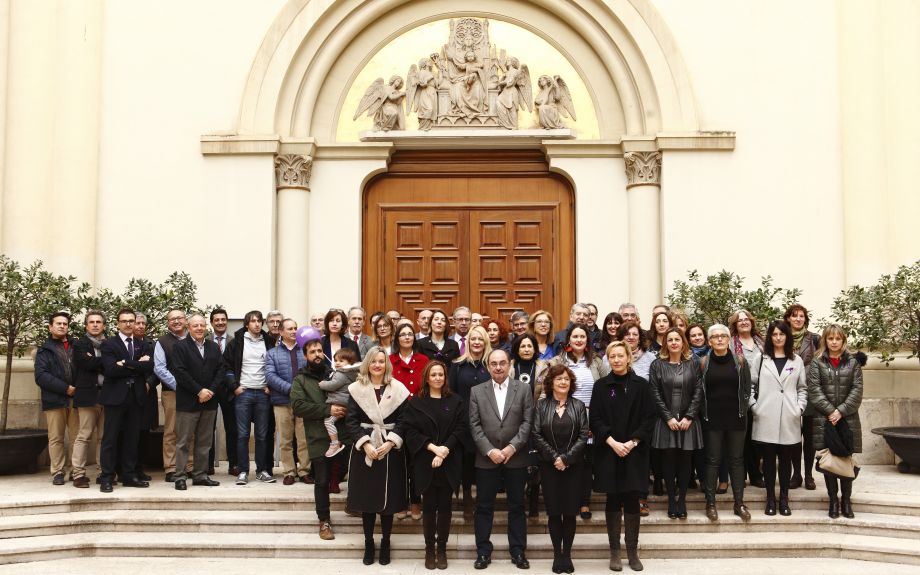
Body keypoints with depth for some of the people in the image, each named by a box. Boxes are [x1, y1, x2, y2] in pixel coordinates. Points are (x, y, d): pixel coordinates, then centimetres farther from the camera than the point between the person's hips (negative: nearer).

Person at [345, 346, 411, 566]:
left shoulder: (398, 388, -1)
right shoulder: (357, 388, 0)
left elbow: (403, 420, -3)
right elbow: (351, 420, -3)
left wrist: (390, 443, -14)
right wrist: (365, 443, -14)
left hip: (391, 449, 0)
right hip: (364, 448, 1)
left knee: (388, 496, 4)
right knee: (366, 497, 5)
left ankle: (385, 543, 17)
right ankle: (368, 543, 18)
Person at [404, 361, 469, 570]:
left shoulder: (456, 402, 5)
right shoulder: (416, 403, 4)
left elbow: (462, 429, -3)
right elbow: (411, 431, -4)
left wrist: (445, 449, -15)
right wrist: (433, 447, -15)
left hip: (449, 463, 0)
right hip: (425, 463, 0)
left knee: (444, 506, 5)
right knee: (429, 507, 4)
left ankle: (442, 549, 14)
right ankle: (429, 549, 13)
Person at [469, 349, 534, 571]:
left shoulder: (523, 389, 3)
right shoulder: (477, 392, 4)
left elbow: (528, 422, -3)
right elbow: (475, 425, -2)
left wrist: (512, 447, -13)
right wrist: (490, 451, -12)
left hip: (516, 458, 0)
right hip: (486, 459, 0)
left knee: (517, 506, 8)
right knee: (484, 507, 6)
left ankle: (518, 551, 18)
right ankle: (483, 551, 16)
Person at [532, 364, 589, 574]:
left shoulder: (578, 405, 4)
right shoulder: (541, 405, 2)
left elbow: (583, 436, -3)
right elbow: (536, 435, -3)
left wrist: (566, 458, -12)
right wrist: (554, 457, -11)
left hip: (574, 466, 0)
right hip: (549, 466, 0)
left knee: (570, 512, 3)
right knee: (554, 512, 2)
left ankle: (567, 554, 13)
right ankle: (557, 555, 12)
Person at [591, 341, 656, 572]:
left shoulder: (641, 385, 2)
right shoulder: (601, 385, 2)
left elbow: (650, 417, -1)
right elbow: (594, 419, -2)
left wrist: (633, 442, -11)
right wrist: (612, 442, -13)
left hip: (635, 451, 0)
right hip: (608, 451, 0)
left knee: (632, 501, 3)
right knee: (613, 500, 5)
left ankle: (632, 551, 12)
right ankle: (614, 551, 11)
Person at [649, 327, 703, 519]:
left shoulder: (693, 364, 6)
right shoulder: (657, 365, 3)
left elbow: (698, 392, 1)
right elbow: (655, 394, -1)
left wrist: (689, 417, -8)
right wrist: (669, 418, -9)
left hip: (688, 421, 1)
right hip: (666, 421, -1)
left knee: (685, 460, 2)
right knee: (668, 460, 1)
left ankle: (682, 499, 13)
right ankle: (671, 499, 11)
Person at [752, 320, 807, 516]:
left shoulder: (796, 361, 11)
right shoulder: (761, 359, 5)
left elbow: (802, 388, 12)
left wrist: (799, 408, 0)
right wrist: (754, 407, -5)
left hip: (789, 419, 1)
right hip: (766, 419, -1)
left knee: (786, 459, 6)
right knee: (768, 459, 4)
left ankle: (784, 499, 15)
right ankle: (770, 499, 13)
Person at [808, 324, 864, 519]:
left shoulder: (853, 362, 7)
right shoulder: (817, 363, 4)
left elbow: (857, 390, 0)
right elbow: (814, 390, -4)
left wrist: (841, 411, -11)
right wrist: (830, 411, -13)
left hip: (848, 419, 1)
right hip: (824, 419, -1)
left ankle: (846, 500, 13)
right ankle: (833, 500, 11)